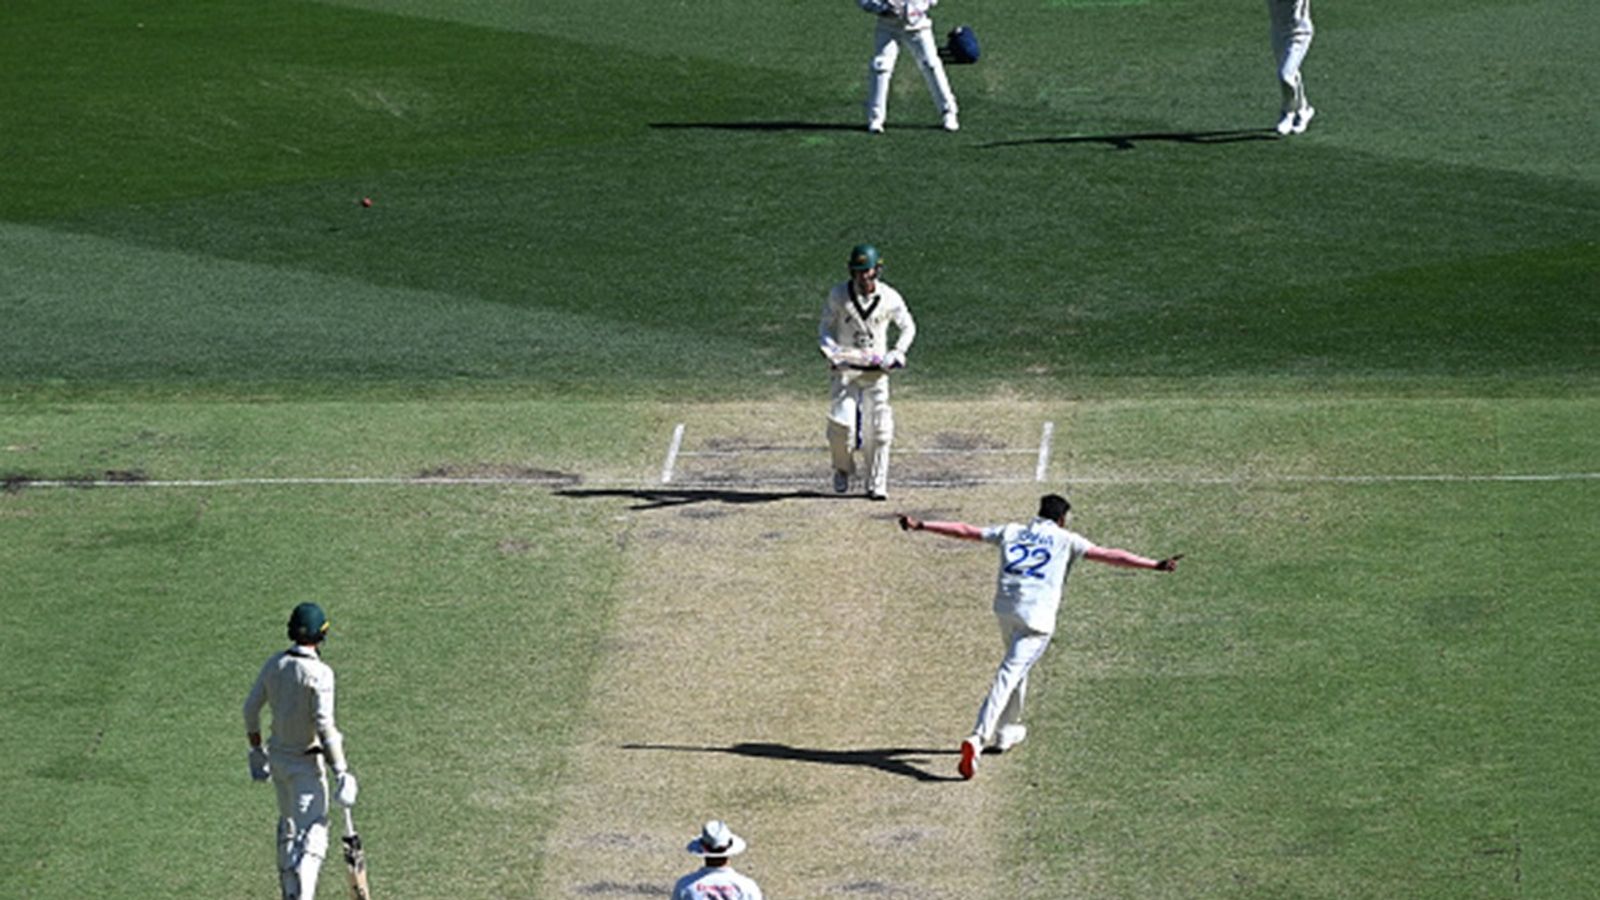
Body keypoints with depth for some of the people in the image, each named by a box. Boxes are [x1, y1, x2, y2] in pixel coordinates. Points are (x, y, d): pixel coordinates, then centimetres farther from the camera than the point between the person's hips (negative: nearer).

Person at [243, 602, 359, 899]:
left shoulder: (274, 663, -1)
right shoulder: (319, 673, -21)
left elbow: (251, 708, 6)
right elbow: (324, 725, -24)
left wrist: (257, 750, 19)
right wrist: (341, 771, -20)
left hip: (277, 755, 7)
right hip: (305, 762, -7)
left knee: (288, 825, 24)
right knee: (312, 833, -7)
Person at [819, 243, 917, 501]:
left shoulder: (890, 298, -5)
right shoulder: (839, 294, -4)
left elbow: (908, 327, 9)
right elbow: (825, 327, 6)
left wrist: (897, 353, -7)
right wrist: (829, 347, -15)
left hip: (876, 372, 0)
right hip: (845, 368, 0)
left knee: (878, 430, -3)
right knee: (842, 426, -12)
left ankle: (876, 484, 9)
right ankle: (843, 468, 17)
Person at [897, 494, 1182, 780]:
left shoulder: (1011, 532, 18)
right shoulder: (1065, 540, 7)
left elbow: (964, 530, 22)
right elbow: (1110, 556, -1)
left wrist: (920, 526, 29)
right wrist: (1155, 565, -2)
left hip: (1004, 608, 5)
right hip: (1037, 616, -5)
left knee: (1016, 666, 30)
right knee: (1010, 674, -11)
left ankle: (1007, 731, 38)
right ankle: (977, 740, -24)